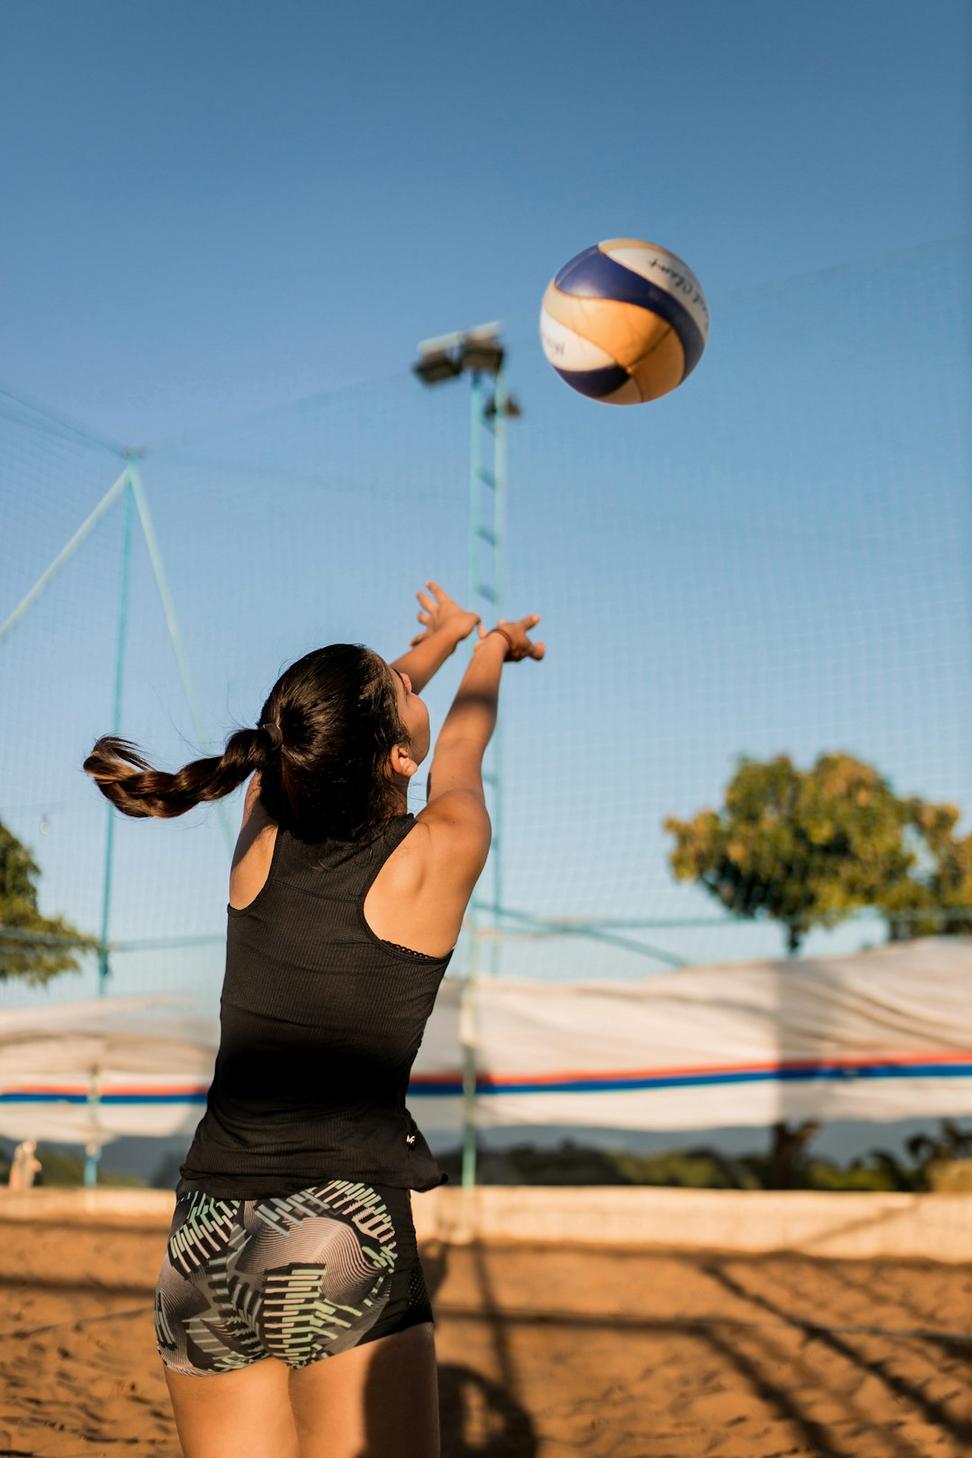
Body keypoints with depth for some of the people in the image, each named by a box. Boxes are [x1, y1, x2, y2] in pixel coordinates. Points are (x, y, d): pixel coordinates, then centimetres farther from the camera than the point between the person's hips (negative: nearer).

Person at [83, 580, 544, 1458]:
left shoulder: (264, 834, 4)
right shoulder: (439, 855, -5)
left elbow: (356, 724, 23)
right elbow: (463, 744, 17)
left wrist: (445, 633, 42)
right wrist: (491, 647, 39)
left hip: (202, 1244, 5)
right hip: (345, 1238, -5)